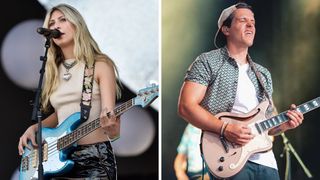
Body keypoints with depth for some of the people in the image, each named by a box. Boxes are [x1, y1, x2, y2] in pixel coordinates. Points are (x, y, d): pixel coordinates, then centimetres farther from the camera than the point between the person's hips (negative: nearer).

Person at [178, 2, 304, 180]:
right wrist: (225, 129, -19)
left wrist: (284, 124, 1)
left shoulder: (263, 74, 19)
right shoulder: (207, 62, 0)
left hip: (265, 159, 6)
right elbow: (186, 106, -10)